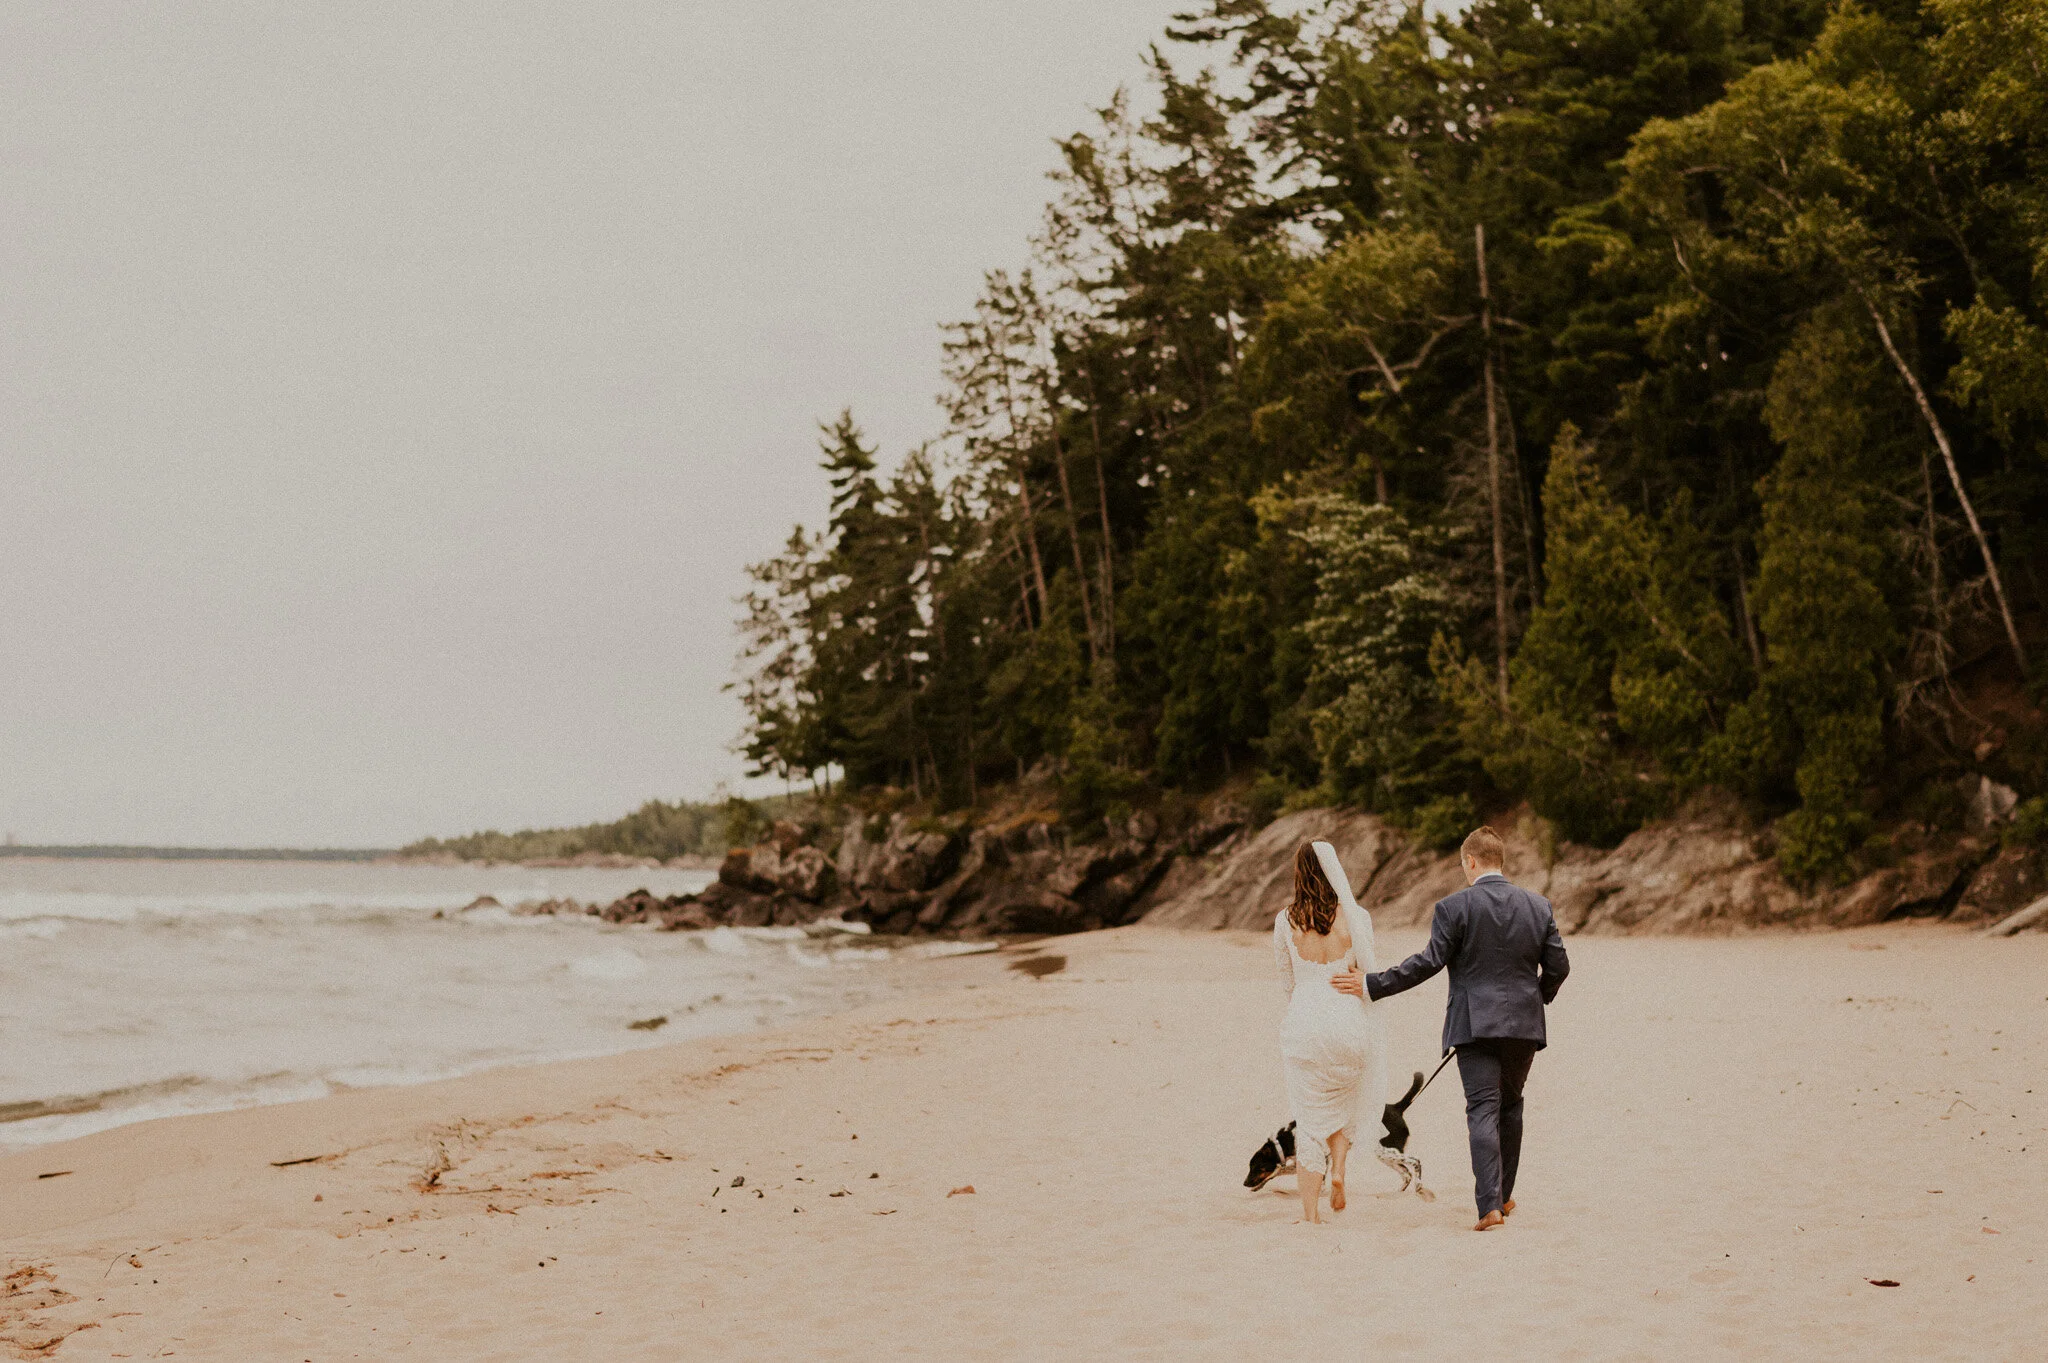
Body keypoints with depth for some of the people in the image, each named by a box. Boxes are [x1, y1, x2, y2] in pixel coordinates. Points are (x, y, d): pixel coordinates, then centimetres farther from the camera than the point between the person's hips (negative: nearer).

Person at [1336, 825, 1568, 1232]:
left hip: (1474, 1024, -4)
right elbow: (1558, 966, 6)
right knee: (1510, 1105, 18)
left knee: (1483, 1110, -5)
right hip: (1524, 1023, 4)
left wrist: (1372, 985, -7)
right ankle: (1504, 1196, 26)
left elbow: (1428, 962, -12)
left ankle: (1489, 1205, -15)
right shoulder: (1538, 906, 4)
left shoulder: (1454, 907, -8)